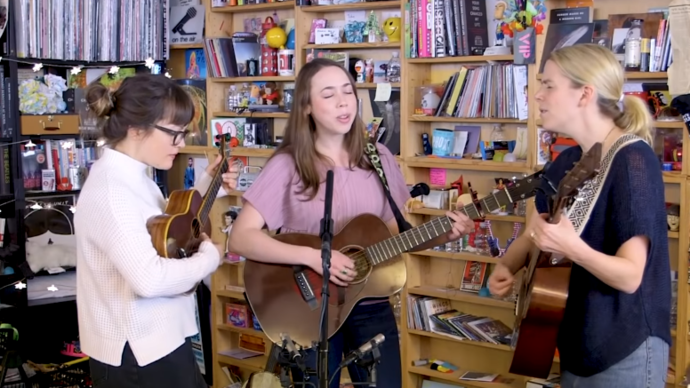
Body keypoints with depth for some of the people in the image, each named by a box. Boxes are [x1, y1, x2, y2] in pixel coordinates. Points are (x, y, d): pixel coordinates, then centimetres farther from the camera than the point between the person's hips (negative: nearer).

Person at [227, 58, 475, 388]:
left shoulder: (378, 158, 2)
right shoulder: (288, 165, -10)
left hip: (372, 308, 3)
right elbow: (241, 238, -16)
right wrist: (312, 257, -25)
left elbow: (395, 234, 8)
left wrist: (440, 235, -10)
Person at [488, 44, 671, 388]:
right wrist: (506, 267, -5)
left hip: (624, 352, -7)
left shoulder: (632, 161, -19)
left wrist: (571, 248, -37)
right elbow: (534, 234, 13)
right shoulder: (567, 161, 4)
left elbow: (630, 276, -23)